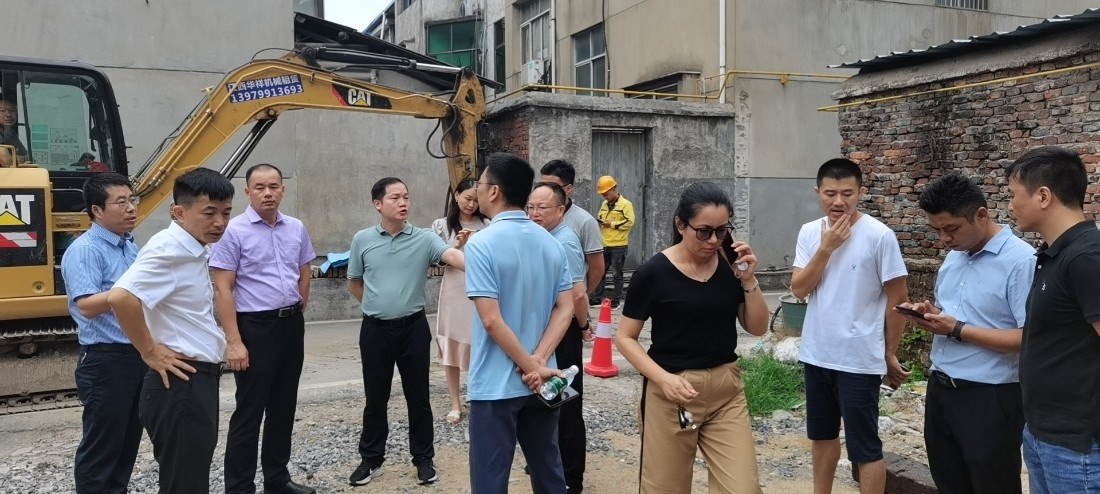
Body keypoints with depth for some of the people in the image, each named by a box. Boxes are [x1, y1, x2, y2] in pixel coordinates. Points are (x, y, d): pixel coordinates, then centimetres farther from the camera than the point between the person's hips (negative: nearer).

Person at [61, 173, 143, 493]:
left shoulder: (129, 245, 11)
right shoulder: (84, 250, -15)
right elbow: (87, 306, -25)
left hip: (139, 355, 8)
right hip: (107, 360, -8)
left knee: (128, 440, 18)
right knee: (101, 446, 4)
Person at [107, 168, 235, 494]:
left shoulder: (192, 249, 11)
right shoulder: (169, 249, -18)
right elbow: (121, 297, -33)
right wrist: (150, 352, -21)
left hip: (198, 380, 10)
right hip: (181, 383, -10)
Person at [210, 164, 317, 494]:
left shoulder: (296, 229, 6)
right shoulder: (233, 231, -10)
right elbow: (222, 290, -13)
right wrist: (233, 341, -18)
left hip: (292, 325, 6)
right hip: (255, 327, -6)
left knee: (284, 407, 15)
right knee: (250, 411, 1)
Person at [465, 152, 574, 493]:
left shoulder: (481, 244, -15)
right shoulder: (552, 243, 5)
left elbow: (491, 320, -20)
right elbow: (565, 308, 0)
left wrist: (532, 367, -13)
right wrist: (537, 362, -8)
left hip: (496, 386, -6)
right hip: (540, 381, 6)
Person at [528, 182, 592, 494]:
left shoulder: (563, 243, -21)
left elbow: (578, 294, -27)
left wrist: (583, 326, -13)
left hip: (562, 332, -9)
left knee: (566, 406, 2)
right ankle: (553, 461, 37)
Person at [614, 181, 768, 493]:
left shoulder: (731, 265, 0)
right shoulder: (653, 272, -11)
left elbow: (757, 328, 5)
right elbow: (625, 338, -6)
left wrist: (748, 280, -10)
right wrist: (664, 378, -19)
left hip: (726, 388, 3)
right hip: (672, 390, -3)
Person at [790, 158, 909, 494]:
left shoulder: (879, 236, -13)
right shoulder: (809, 233, 1)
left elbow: (898, 300, -7)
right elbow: (799, 290, -6)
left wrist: (889, 354, -1)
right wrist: (826, 248, -15)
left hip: (859, 361, -5)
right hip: (816, 355, 6)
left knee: (865, 448, 3)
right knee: (822, 436, 21)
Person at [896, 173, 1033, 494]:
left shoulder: (1021, 261, -18)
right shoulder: (955, 255, 9)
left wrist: (958, 330, -22)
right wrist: (930, 313, -2)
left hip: (989, 399, -8)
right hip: (940, 389, 8)